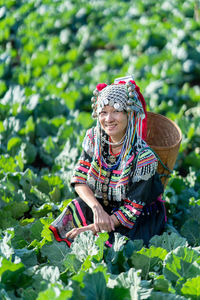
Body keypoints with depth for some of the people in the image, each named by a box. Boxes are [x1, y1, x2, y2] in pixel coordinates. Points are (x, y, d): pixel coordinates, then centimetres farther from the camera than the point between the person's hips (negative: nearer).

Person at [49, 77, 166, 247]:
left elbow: (132, 210, -22)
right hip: (101, 203, 5)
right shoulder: (94, 138, -9)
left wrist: (92, 228, -26)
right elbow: (79, 178, -7)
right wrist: (97, 208, -27)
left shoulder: (143, 157, -25)